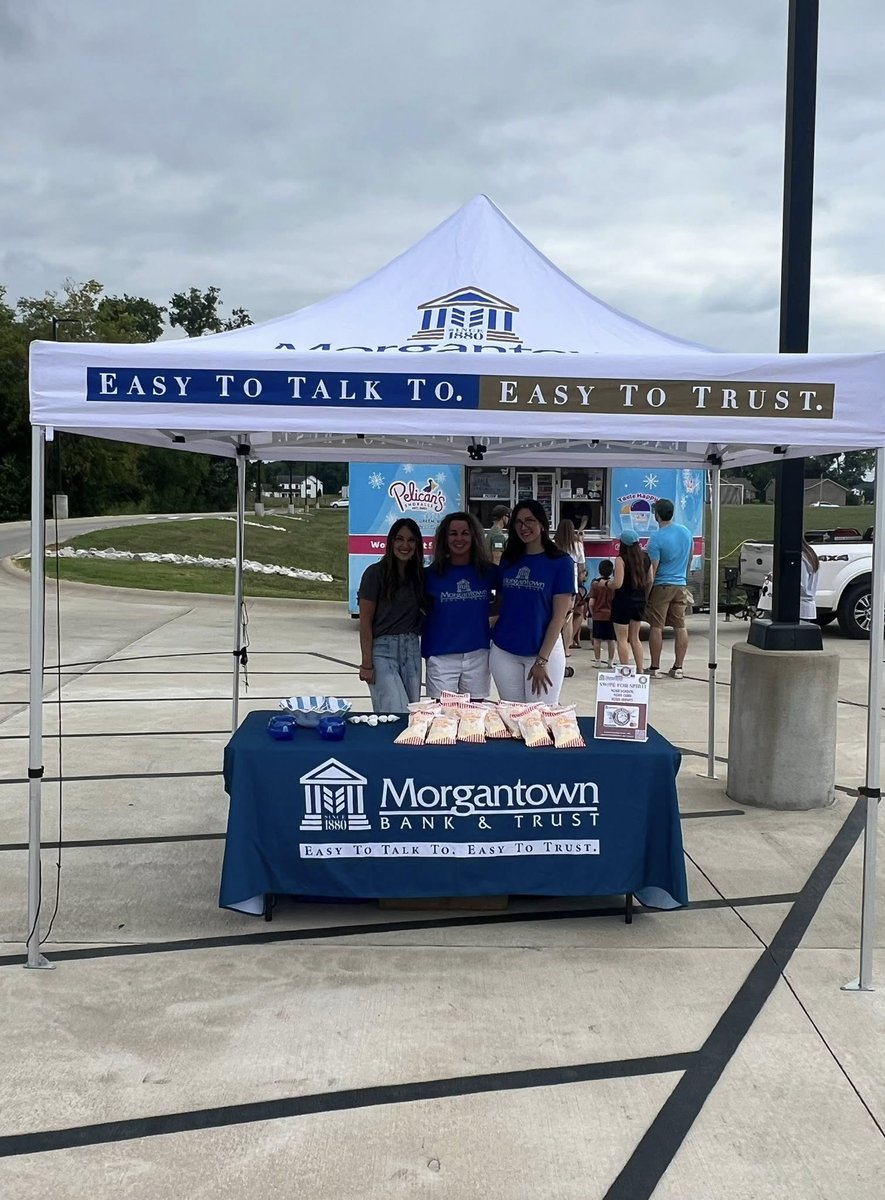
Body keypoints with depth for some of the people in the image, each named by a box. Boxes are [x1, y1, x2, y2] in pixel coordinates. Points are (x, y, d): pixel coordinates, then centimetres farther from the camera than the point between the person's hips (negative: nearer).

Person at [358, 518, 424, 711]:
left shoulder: (419, 575, 9)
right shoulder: (376, 573, -5)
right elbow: (365, 621, -6)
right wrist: (366, 663, -10)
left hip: (412, 650, 5)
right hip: (382, 650, -5)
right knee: (396, 713, -15)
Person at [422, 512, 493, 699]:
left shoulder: (487, 572, 4)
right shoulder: (431, 575, 1)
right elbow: (424, 609, 9)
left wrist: (487, 608, 3)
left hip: (478, 654, 2)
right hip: (441, 656, -1)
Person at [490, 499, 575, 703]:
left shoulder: (561, 562, -4)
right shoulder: (508, 560, 8)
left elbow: (559, 616, -8)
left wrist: (542, 660, -13)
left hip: (545, 650, -3)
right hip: (504, 652, 4)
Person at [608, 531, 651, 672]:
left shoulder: (621, 559, -16)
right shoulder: (644, 557, 3)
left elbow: (617, 584, -20)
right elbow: (649, 580, 7)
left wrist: (606, 583, -2)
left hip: (623, 601, -6)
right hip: (639, 601, 6)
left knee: (622, 639, 2)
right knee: (634, 638, 17)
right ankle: (640, 671, 16)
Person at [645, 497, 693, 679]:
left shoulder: (656, 538, -16)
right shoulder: (686, 532, 5)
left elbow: (652, 570, -15)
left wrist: (645, 592, -8)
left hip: (661, 586, -6)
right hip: (680, 585, 6)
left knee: (656, 627, 1)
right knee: (680, 626, 7)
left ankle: (655, 668, 4)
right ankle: (678, 667, 10)